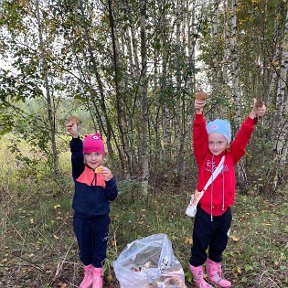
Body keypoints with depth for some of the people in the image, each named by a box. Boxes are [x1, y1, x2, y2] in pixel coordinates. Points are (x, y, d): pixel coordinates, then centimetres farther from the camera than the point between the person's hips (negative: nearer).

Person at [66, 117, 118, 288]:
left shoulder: (105, 173, -6)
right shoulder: (80, 171, -9)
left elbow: (112, 197, -10)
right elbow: (76, 155, -30)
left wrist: (110, 180, -27)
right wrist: (75, 137, -49)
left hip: (101, 218, 0)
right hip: (81, 218, 0)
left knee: (99, 248, 14)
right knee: (84, 248, 18)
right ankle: (88, 274, 42)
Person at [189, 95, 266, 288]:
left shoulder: (231, 157, -2)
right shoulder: (203, 157, -9)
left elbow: (242, 138, -14)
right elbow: (199, 136, -23)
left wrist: (253, 116, -27)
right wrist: (199, 113, -38)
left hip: (224, 212, 3)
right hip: (205, 211, -3)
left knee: (219, 245, 22)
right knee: (200, 245, 12)